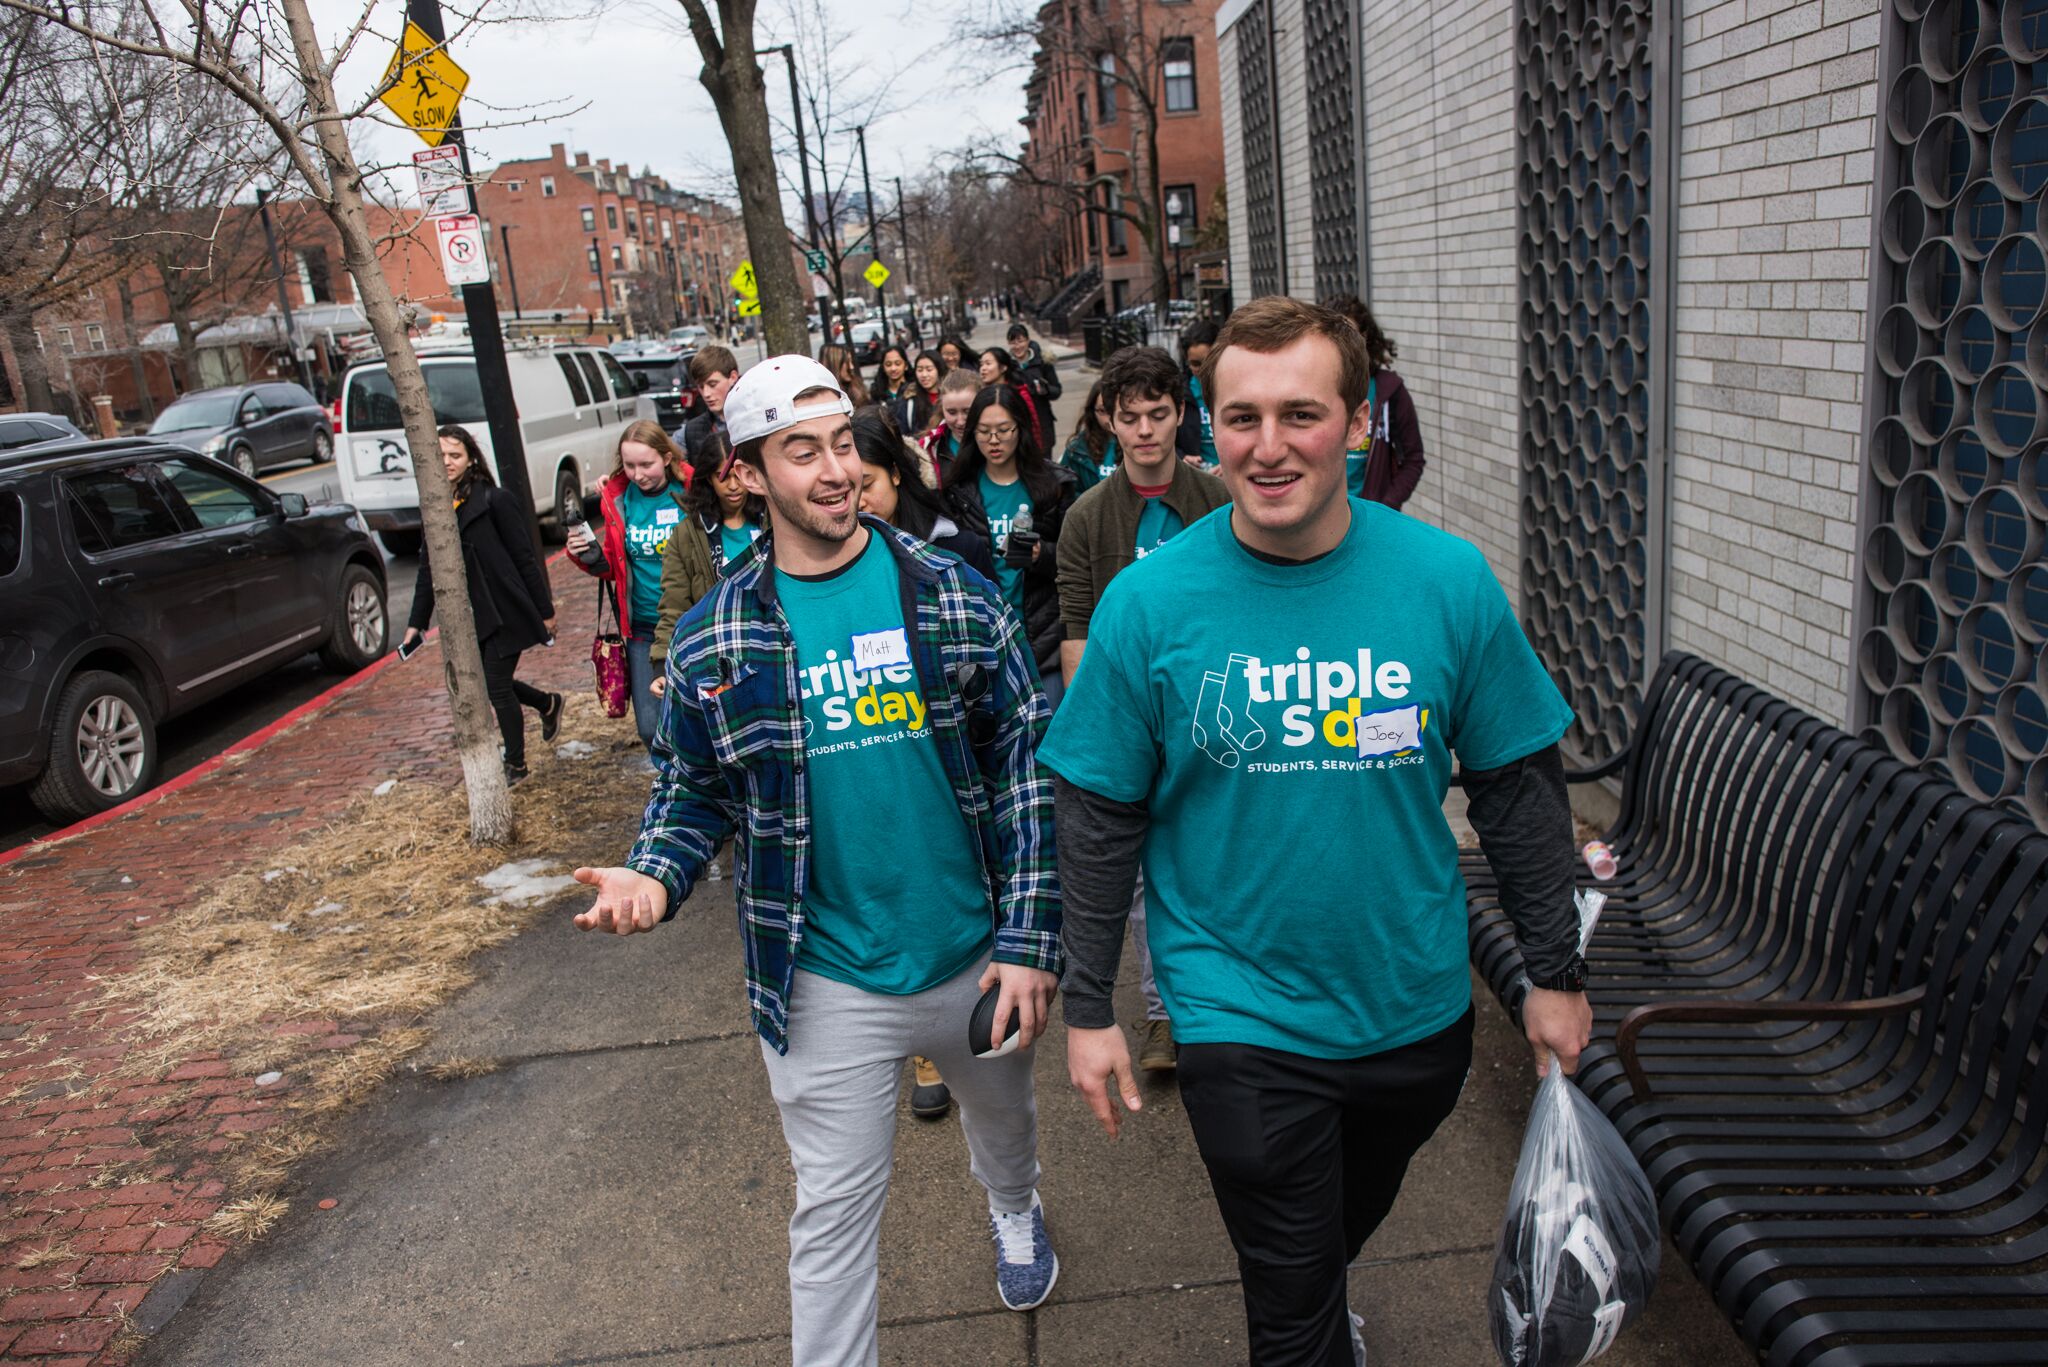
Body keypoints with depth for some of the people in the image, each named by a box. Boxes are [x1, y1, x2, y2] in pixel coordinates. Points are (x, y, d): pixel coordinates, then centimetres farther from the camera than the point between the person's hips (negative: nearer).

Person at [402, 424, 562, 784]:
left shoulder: (494, 501, -12)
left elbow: (525, 558, -10)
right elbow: (428, 567, 12)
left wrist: (545, 610, -9)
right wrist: (416, 623, 11)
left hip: (505, 612, -6)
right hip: (468, 616, 6)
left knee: (497, 688, -1)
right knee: (486, 683, 14)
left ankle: (515, 765, 18)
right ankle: (548, 705, 42)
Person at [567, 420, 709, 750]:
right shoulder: (617, 499, 1)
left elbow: (714, 551, 0)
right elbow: (614, 566, 12)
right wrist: (589, 557, -9)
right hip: (643, 628, 3)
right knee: (651, 729, 1)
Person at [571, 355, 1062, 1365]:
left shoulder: (954, 597, -9)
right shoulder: (713, 643, -8)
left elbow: (1028, 765, -7)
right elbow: (695, 787, 4)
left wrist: (1031, 939, -10)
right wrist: (655, 876, -18)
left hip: (975, 957, 2)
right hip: (826, 986, -2)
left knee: (1003, 1121, 29)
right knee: (833, 1215, 9)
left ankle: (1014, 1212, 64)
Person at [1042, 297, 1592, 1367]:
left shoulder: (1449, 580, -11)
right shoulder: (1149, 601, -14)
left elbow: (1520, 787, -1)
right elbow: (1099, 818, -6)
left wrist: (1555, 972, 3)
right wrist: (1088, 1007, -4)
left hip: (1416, 1005, 3)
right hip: (1243, 1019, -2)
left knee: (1351, 1220, 29)